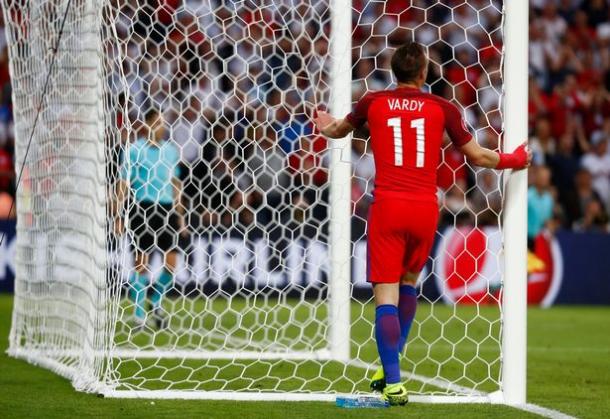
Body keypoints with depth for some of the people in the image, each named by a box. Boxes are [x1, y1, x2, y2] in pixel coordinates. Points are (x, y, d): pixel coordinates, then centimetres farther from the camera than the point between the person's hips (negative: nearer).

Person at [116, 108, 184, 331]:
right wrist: (118, 214, -8)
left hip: (166, 208, 5)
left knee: (170, 262, 2)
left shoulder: (171, 150, 12)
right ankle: (139, 314, 5)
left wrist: (180, 214, 18)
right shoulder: (136, 150, -4)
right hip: (142, 208, -5)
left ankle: (156, 303, 23)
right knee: (142, 261, -3)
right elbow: (124, 183, -3)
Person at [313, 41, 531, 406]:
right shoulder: (442, 108, 2)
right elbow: (478, 156, 9)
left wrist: (327, 127, 52)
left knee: (386, 293, -4)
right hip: (425, 209, 1)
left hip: (388, 207, -1)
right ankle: (392, 363, 24)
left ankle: (393, 383, -13)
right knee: (409, 281, 24)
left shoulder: (373, 103, 5)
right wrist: (515, 159, 29)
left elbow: (340, 130, 26)